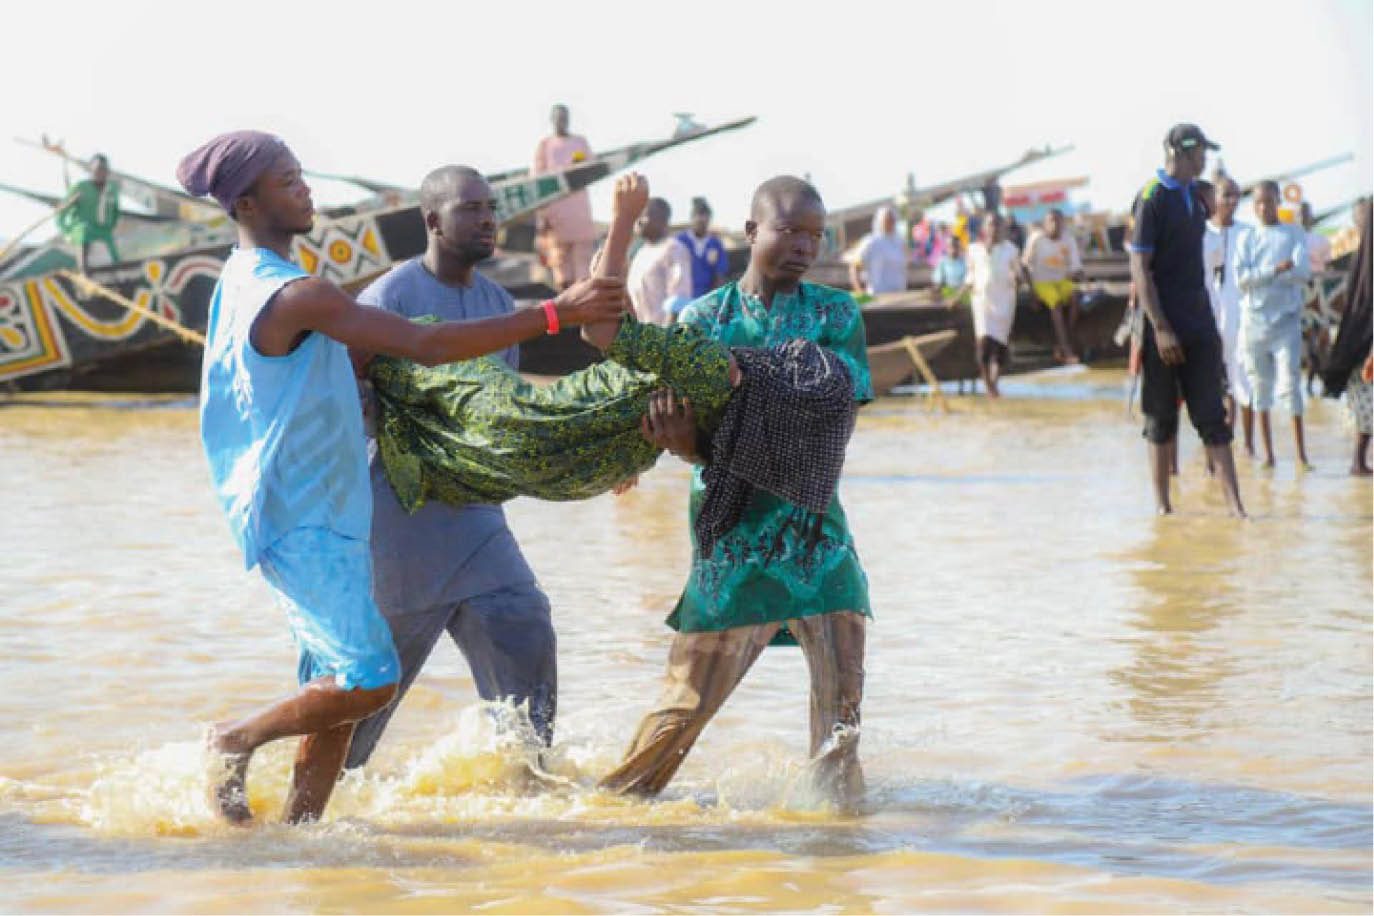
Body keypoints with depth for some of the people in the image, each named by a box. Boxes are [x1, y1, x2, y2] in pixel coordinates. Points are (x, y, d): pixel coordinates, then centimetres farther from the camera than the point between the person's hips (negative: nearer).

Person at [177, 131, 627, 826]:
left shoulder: (245, 283, 13)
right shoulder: (294, 295, -20)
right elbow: (427, 346, -25)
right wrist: (555, 313, -24)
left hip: (326, 518, 10)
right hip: (301, 524, -10)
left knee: (339, 689, 10)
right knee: (370, 681, -14)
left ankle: (295, 830, 12)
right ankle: (235, 741, 3)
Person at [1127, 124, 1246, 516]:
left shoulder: (1195, 197, 13)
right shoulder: (1151, 198, -10)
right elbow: (1139, 267, -14)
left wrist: (1211, 326, 18)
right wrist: (1160, 329, -19)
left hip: (1199, 325, 6)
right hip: (1164, 327, -6)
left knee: (1212, 414, 1)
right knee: (1161, 419, 3)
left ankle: (1233, 502, -3)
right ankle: (1162, 502, 12)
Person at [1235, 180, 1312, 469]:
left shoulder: (1294, 234, 6)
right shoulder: (1247, 239, 10)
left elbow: (1302, 274, -9)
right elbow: (1241, 278, -5)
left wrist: (1260, 276, -9)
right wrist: (1277, 269, -15)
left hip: (1286, 319, -2)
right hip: (1254, 320, 2)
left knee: (1290, 383, -9)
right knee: (1260, 385, 3)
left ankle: (1301, 453, -5)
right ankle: (1267, 452, 9)